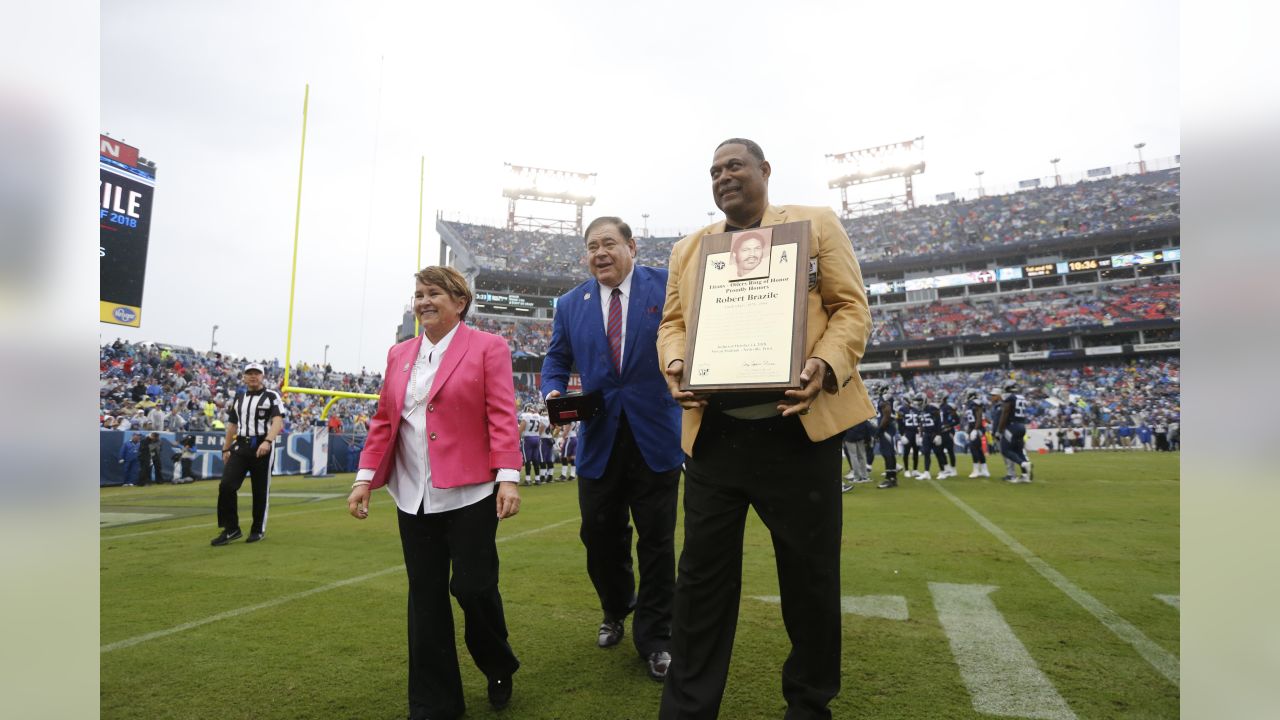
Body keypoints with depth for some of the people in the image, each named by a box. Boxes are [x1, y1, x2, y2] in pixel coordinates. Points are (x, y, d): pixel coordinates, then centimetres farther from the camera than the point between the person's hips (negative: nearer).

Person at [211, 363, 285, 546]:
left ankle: (259, 529, 18)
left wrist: (267, 441, -29)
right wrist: (226, 449, 17)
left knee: (260, 490, 3)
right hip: (240, 446, 5)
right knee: (226, 485, -6)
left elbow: (278, 421, -15)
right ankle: (231, 529, 5)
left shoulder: (272, 396, -2)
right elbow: (232, 424, 21)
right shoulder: (238, 397, 16)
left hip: (262, 447, -5)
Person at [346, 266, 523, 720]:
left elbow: (502, 416, -9)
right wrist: (366, 477, 7)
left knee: (473, 585, -2)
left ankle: (499, 667, 29)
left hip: (468, 493, -5)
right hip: (413, 497, 5)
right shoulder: (399, 355, 14)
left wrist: (508, 476, -18)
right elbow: (383, 421, 14)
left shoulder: (487, 348, -2)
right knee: (425, 597, 10)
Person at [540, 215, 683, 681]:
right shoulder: (570, 304, 8)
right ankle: (615, 612, 40)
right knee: (600, 536, 11)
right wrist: (554, 393, -4)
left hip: (655, 436, -2)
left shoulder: (666, 285, -1)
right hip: (598, 438, 3)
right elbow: (556, 359, 16)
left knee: (656, 541, 5)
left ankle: (654, 639, 23)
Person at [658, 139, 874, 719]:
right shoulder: (688, 249, 17)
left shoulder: (816, 224, 7)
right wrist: (675, 364, -8)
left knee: (810, 575, 11)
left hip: (799, 427, -2)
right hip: (713, 433, 3)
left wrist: (826, 364, -17)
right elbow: (672, 322, 14)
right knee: (701, 574, 9)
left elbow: (850, 306, 1)